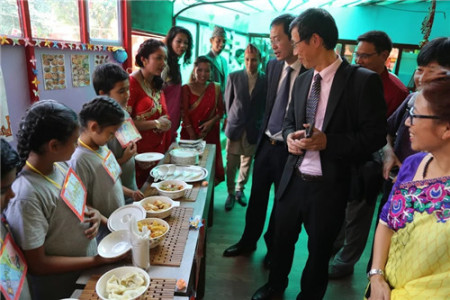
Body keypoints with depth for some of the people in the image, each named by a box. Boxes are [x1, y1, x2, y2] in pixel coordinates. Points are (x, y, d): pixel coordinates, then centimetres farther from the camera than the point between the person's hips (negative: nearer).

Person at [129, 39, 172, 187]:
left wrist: (165, 122, 2)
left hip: (159, 149, 7)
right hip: (140, 151, -7)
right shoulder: (132, 83, -14)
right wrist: (155, 124, -18)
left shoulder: (157, 83, 11)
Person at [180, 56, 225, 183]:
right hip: (190, 133, -1)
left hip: (210, 133, 1)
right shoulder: (186, 89, -2)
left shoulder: (215, 88, 3)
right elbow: (184, 113, -6)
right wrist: (192, 135, -12)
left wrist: (211, 122, -13)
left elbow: (220, 111, 6)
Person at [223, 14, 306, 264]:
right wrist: (262, 134, 10)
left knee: (282, 202, 14)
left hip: (289, 148, -5)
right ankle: (248, 241, 38)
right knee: (257, 196, 17)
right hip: (266, 143, 5)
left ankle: (273, 248, 37)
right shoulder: (272, 67, 4)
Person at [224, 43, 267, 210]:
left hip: (253, 129, 0)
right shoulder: (234, 77, -1)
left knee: (247, 163, 12)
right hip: (235, 128, 0)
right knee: (231, 164, 4)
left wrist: (258, 122, 4)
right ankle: (231, 193, 21)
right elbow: (228, 101, 9)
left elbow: (266, 105, 3)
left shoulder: (266, 80, -4)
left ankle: (240, 190, 33)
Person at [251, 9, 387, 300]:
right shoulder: (302, 80, 6)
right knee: (282, 239, 22)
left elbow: (375, 135, -13)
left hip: (328, 186, -5)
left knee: (319, 251, 17)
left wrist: (328, 141, -25)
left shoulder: (363, 80, -13)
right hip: (293, 179, 5)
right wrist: (290, 136, -8)